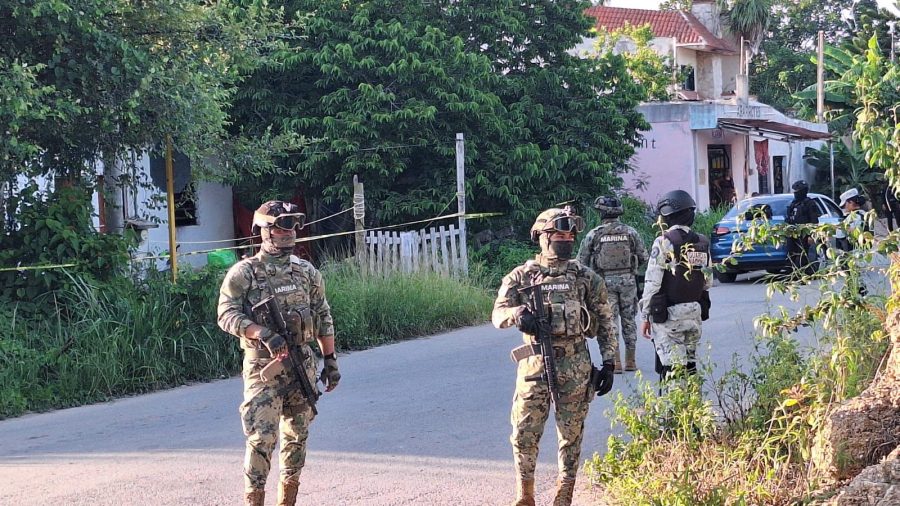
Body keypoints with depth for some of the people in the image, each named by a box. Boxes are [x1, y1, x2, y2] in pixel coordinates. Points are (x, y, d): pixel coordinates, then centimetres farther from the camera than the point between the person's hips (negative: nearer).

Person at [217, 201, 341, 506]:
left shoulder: (307, 272, 11)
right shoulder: (243, 273, -4)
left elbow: (323, 319, 15)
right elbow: (227, 315, -12)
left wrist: (330, 360, 11)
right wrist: (264, 334, -25)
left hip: (302, 365, 5)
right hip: (263, 366, -5)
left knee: (296, 437, 9)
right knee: (261, 438, -12)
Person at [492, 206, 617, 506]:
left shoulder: (586, 278, 7)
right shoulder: (522, 276, 3)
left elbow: (604, 323, 10)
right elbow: (498, 314, -2)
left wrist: (608, 362, 4)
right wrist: (517, 313, -24)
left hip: (576, 366, 1)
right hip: (535, 365, -1)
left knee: (571, 436, 5)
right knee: (524, 433, -2)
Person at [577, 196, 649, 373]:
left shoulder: (594, 235, -5)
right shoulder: (630, 232, -1)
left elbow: (581, 261, -2)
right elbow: (643, 257, 3)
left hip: (605, 281, -2)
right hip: (627, 280, 2)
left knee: (610, 320, 2)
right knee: (629, 320, 12)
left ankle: (615, 362, -4)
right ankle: (630, 361, 15)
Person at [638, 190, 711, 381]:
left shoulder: (664, 242, -12)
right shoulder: (702, 243, 6)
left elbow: (652, 282, -12)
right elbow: (708, 282, 11)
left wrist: (645, 317, -7)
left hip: (668, 315, -6)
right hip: (695, 314, 6)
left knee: (671, 367, -6)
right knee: (689, 364, 15)